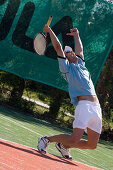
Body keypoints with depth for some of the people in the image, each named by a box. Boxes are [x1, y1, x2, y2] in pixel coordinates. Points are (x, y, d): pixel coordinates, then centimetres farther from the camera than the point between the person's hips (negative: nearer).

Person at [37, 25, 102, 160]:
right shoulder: (67, 67, 7)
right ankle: (46, 140, 5)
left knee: (92, 144, 4)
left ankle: (64, 146, 25)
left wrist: (76, 35, 41)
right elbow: (58, 47, 3)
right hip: (83, 105, -7)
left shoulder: (80, 64, 26)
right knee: (75, 139, -17)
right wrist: (49, 30, 8)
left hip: (96, 107, 7)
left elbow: (80, 49, 41)